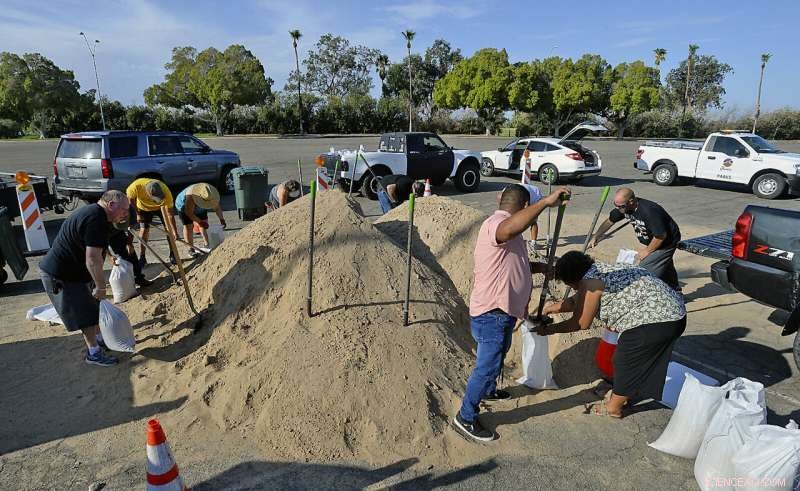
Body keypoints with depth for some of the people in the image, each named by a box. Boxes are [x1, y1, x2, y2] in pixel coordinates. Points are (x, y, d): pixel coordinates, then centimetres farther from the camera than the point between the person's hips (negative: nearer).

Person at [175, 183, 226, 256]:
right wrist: (199, 222, -31)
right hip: (184, 207, -5)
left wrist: (222, 219, -20)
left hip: (200, 208, 5)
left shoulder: (211, 195, -27)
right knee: (188, 226, -10)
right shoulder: (191, 196, -41)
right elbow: (189, 213, -32)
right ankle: (191, 248, -6)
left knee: (204, 224, 3)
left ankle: (207, 244, 13)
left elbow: (217, 208, -14)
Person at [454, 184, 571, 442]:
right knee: (487, 365, -1)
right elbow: (512, 228, -48)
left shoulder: (506, 230, 14)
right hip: (491, 314, -11)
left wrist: (541, 267, 17)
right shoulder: (494, 224, -22)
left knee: (497, 357, 30)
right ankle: (466, 417, 15)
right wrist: (545, 202, -43)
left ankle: (488, 390, 53)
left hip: (503, 311, 11)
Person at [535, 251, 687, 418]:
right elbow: (577, 301, 26)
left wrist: (549, 329, 2)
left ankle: (613, 408, 22)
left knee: (626, 361, 5)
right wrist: (553, 307, 33)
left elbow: (581, 323, -8)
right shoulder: (599, 270, 11)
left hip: (657, 320, -10)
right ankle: (621, 393, 41)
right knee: (629, 357, 23)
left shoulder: (590, 282, -17)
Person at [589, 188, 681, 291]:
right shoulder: (622, 207, -14)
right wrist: (596, 237, 0)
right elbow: (610, 221, 4)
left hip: (667, 242, -9)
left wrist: (647, 251, -18)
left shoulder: (649, 211, -38)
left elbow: (661, 236, -31)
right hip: (654, 241, 9)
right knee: (666, 268, 27)